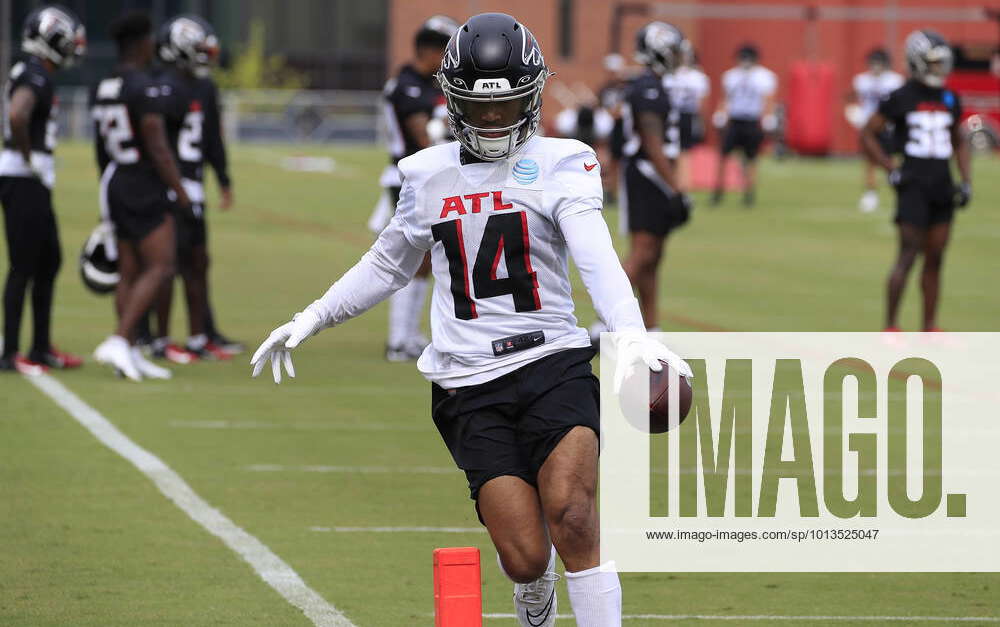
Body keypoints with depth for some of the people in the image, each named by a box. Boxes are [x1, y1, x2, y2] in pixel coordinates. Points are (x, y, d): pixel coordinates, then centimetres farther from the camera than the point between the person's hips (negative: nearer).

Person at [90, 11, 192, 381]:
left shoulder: (101, 90, 10)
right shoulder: (144, 89, -16)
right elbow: (157, 147, -18)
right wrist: (180, 191, -11)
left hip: (114, 184, 8)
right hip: (145, 187, -8)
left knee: (130, 273, 10)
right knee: (159, 268, -6)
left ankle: (130, 354, 8)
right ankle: (118, 341, -17)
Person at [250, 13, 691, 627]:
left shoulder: (560, 164, 2)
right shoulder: (428, 174, 13)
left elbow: (596, 255, -15)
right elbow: (388, 266, 30)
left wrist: (632, 333, -31)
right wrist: (310, 321, 27)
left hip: (553, 366, -2)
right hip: (469, 386, 2)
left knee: (572, 521, -24)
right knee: (526, 559, -9)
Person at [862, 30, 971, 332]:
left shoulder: (950, 100, 11)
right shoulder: (901, 98, -6)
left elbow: (958, 143, 22)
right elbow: (867, 134, -2)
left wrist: (966, 182, 12)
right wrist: (891, 169, -9)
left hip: (942, 187, 6)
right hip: (914, 185, -6)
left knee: (935, 258, 8)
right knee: (909, 254, -10)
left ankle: (930, 328, 14)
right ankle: (891, 326, -7)